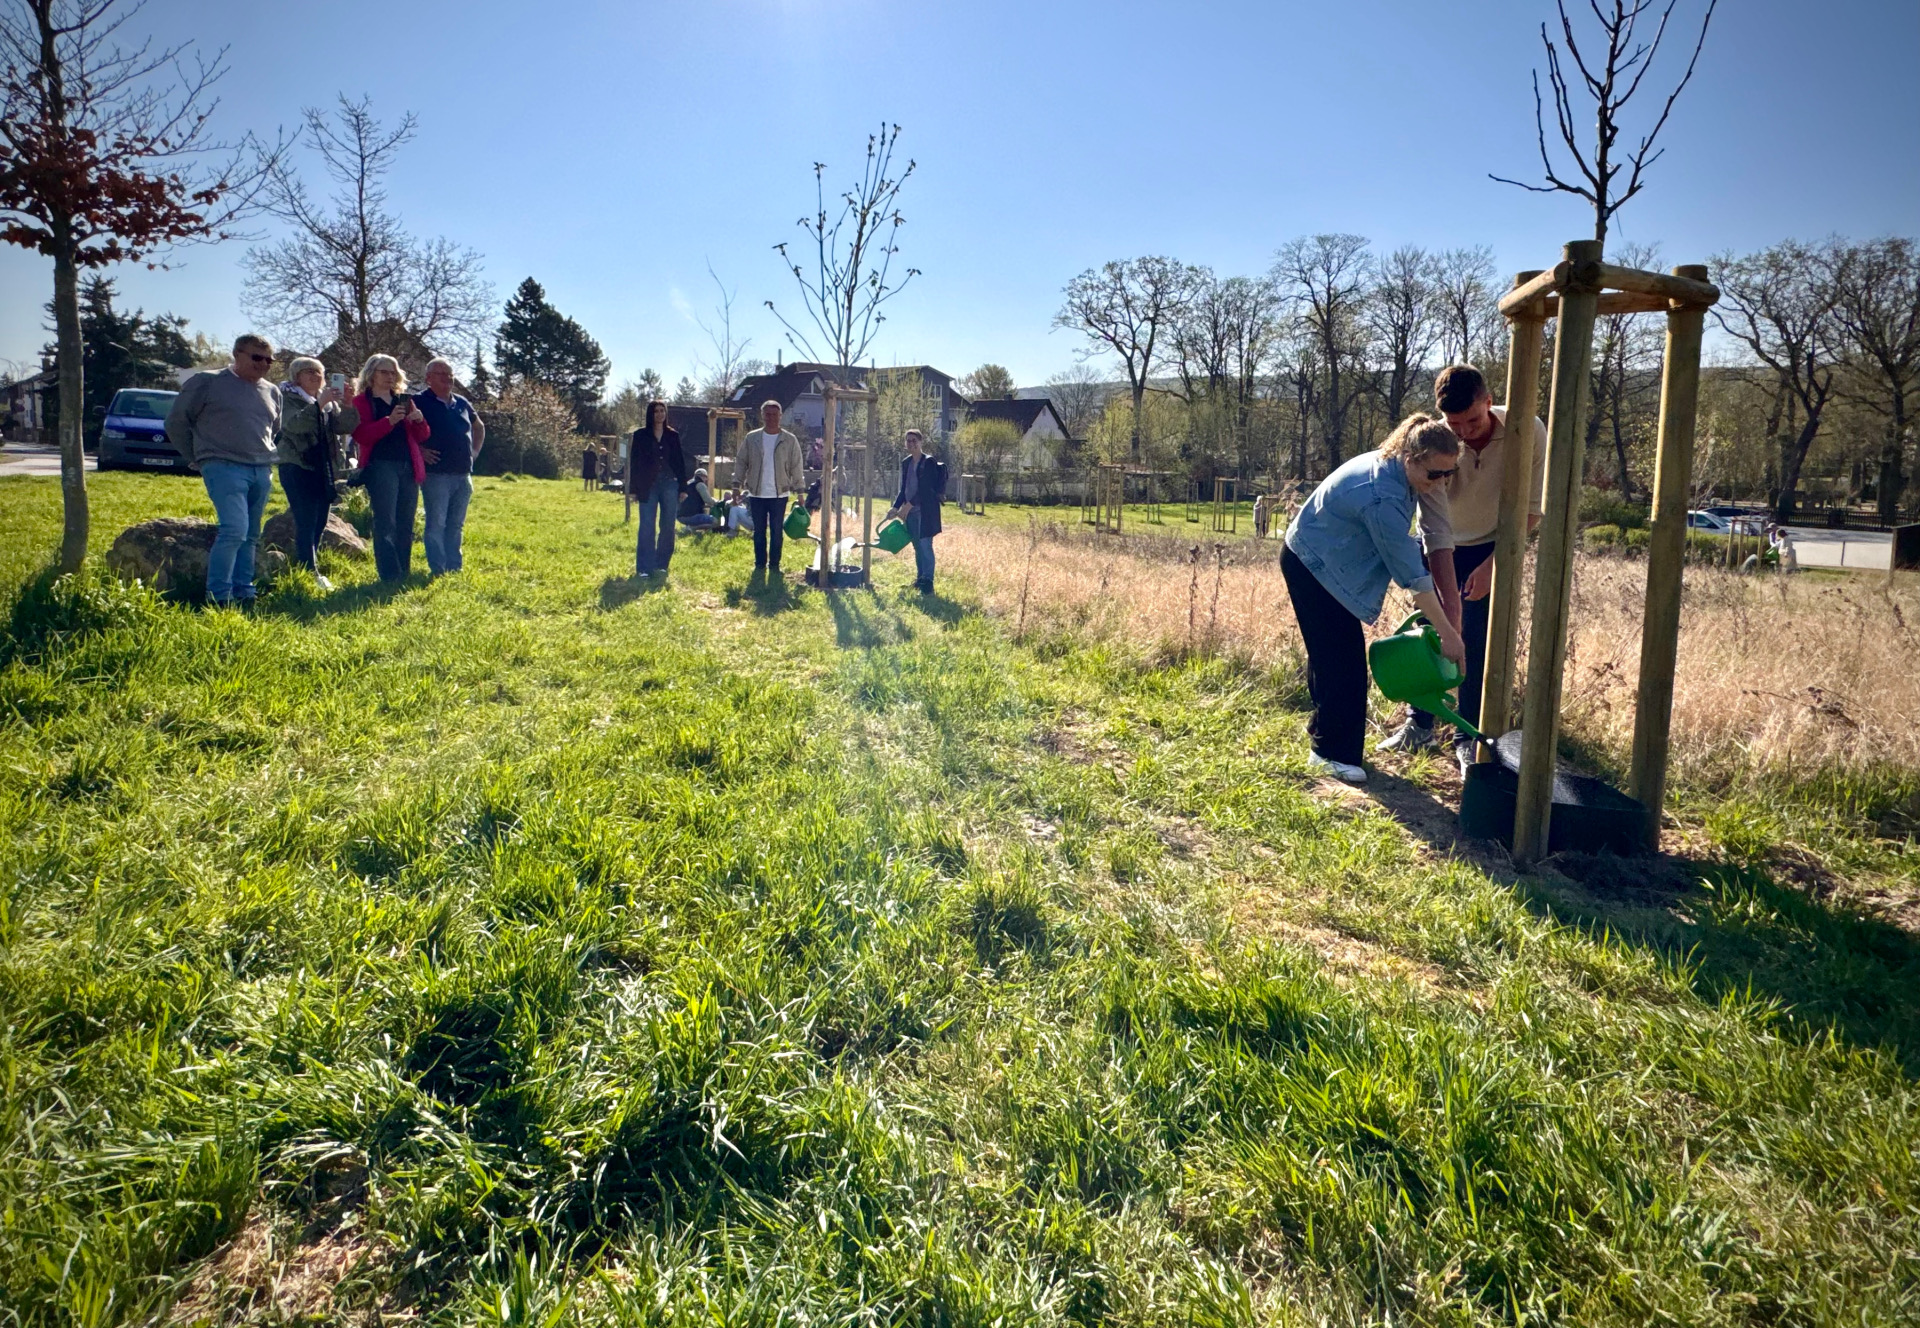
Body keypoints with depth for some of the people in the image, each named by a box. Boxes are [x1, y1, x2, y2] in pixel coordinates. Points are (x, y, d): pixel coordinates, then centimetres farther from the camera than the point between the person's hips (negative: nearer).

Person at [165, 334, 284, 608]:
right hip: (225, 468, -6)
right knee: (234, 529, -18)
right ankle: (218, 597, -10)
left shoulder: (272, 392, 17)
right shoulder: (207, 382, -1)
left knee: (250, 536, 8)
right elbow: (176, 422, 3)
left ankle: (244, 594, 14)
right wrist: (199, 459, 5)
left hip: (262, 471, 6)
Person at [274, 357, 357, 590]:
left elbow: (344, 427, 3)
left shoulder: (329, 401, 18)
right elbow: (294, 424, -20)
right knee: (306, 523, -12)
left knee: (319, 523, 7)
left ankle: (312, 569, 13)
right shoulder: (288, 398, 0)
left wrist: (347, 406, -15)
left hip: (325, 469, 6)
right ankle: (310, 573, -14)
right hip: (298, 468, -6)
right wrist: (320, 404, -29)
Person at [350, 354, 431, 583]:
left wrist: (419, 421, -4)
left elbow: (422, 436, 18)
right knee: (386, 523, -10)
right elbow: (360, 435, -10)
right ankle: (390, 577, -11)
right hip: (381, 467, -5)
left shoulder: (404, 400, 19)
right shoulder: (362, 402, 5)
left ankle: (404, 573, 13)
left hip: (409, 467, 5)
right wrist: (389, 421, -21)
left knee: (406, 524, 7)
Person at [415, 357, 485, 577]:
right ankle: (438, 570, -1)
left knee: (456, 525, 11)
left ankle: (455, 567, 17)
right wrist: (419, 452, -13)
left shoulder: (461, 403, 15)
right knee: (436, 524, -4)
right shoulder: (419, 402, -4)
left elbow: (479, 427, 30)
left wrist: (474, 451, 18)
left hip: (463, 475, 6)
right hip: (436, 474, -6)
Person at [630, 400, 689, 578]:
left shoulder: (673, 435, 8)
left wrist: (683, 487, 4)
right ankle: (644, 568, -7)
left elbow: (680, 462, 9)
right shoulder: (640, 435, 4)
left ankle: (661, 565, 14)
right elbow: (634, 462, 3)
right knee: (647, 527, -7)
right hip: (648, 486, -2)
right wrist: (635, 489, -2)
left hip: (670, 484, 2)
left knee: (668, 527, 4)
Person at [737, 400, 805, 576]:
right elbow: (741, 463, 6)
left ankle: (774, 565, 13)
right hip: (757, 494, 1)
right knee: (759, 531, 8)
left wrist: (799, 490, -2)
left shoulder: (790, 440, -1)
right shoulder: (751, 439, 2)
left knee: (777, 531, 4)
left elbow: (796, 467, 1)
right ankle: (760, 564, 18)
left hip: (779, 494, -1)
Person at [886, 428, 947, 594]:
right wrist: (896, 507, 8)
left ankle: (928, 583, -12)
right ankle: (920, 579, 19)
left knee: (925, 545, -12)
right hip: (911, 511, 7)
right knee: (917, 546, 11)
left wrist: (908, 505, -18)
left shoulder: (930, 462, -8)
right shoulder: (906, 462, 13)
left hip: (926, 510, -7)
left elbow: (926, 489, -15)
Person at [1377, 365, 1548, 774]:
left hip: (1492, 548, 0)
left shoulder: (1527, 432, -27)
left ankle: (1468, 737, 4)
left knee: (1478, 643, -6)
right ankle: (1419, 725, 20)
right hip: (1440, 547, 1)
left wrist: (1493, 563, -21)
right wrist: (1450, 606, -37)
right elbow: (1437, 533, -32)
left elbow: (1531, 509, -14)